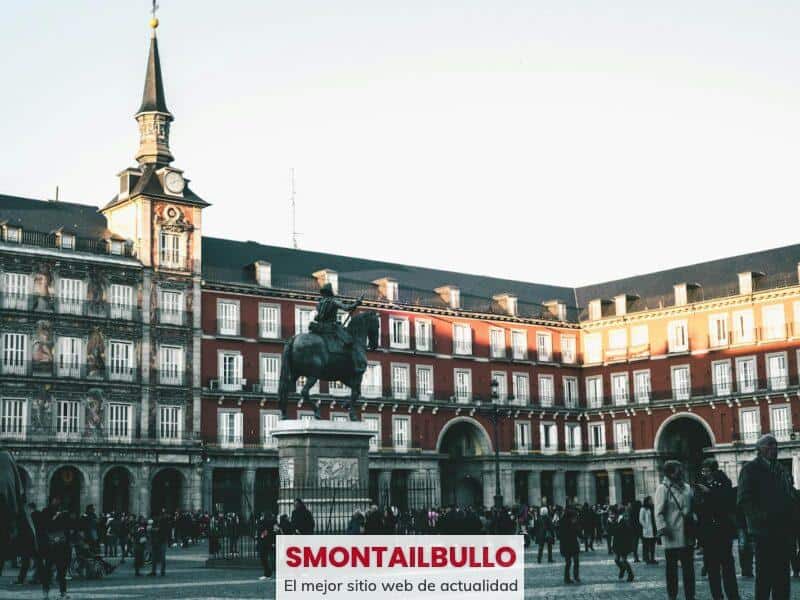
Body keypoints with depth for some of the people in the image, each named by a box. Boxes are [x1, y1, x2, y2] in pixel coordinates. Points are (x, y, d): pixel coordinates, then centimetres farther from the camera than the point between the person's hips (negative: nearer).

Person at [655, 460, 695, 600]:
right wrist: (662, 527, -23)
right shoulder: (663, 489, -6)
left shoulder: (687, 488, 14)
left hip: (687, 536, 6)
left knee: (689, 567, 8)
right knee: (672, 568, 3)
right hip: (672, 536, -6)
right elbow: (659, 512, -12)